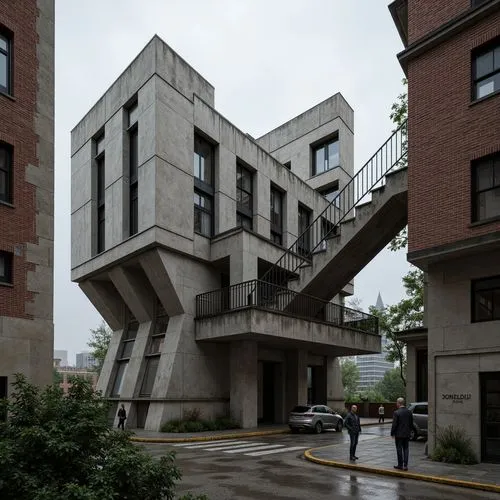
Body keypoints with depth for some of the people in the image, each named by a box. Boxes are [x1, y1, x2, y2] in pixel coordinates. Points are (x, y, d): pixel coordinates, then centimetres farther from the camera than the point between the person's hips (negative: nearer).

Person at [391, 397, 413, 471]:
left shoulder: (396, 413, -16)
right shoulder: (409, 412, 2)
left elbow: (394, 424, -14)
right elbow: (411, 424, 8)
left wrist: (392, 433, -3)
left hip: (399, 434, -5)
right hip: (407, 434, 5)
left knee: (399, 449, 6)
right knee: (406, 449, 9)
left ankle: (400, 465, 12)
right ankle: (405, 465, 7)